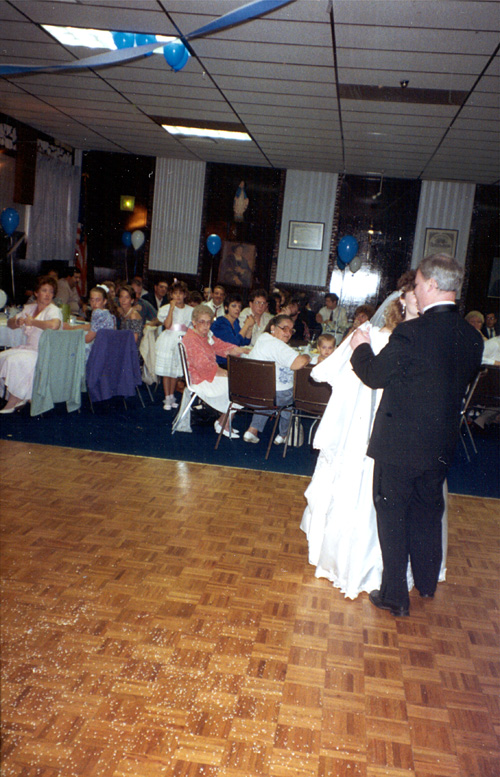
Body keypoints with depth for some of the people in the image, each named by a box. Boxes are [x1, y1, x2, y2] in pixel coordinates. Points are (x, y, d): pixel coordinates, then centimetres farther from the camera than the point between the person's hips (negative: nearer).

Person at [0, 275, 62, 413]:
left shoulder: (53, 310, -10)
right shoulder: (30, 308, 14)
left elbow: (54, 325, -34)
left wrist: (32, 322, -21)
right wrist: (17, 322, -5)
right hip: (29, 348, 8)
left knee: (14, 361, -26)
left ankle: (12, 404, -14)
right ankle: (20, 397, -3)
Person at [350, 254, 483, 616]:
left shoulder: (411, 332, -22)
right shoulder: (472, 337, -2)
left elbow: (376, 376, -13)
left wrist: (361, 348, 5)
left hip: (399, 443, -6)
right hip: (442, 445, 6)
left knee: (392, 515, 9)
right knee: (428, 511, 23)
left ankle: (395, 596, 17)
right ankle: (426, 582, 40)